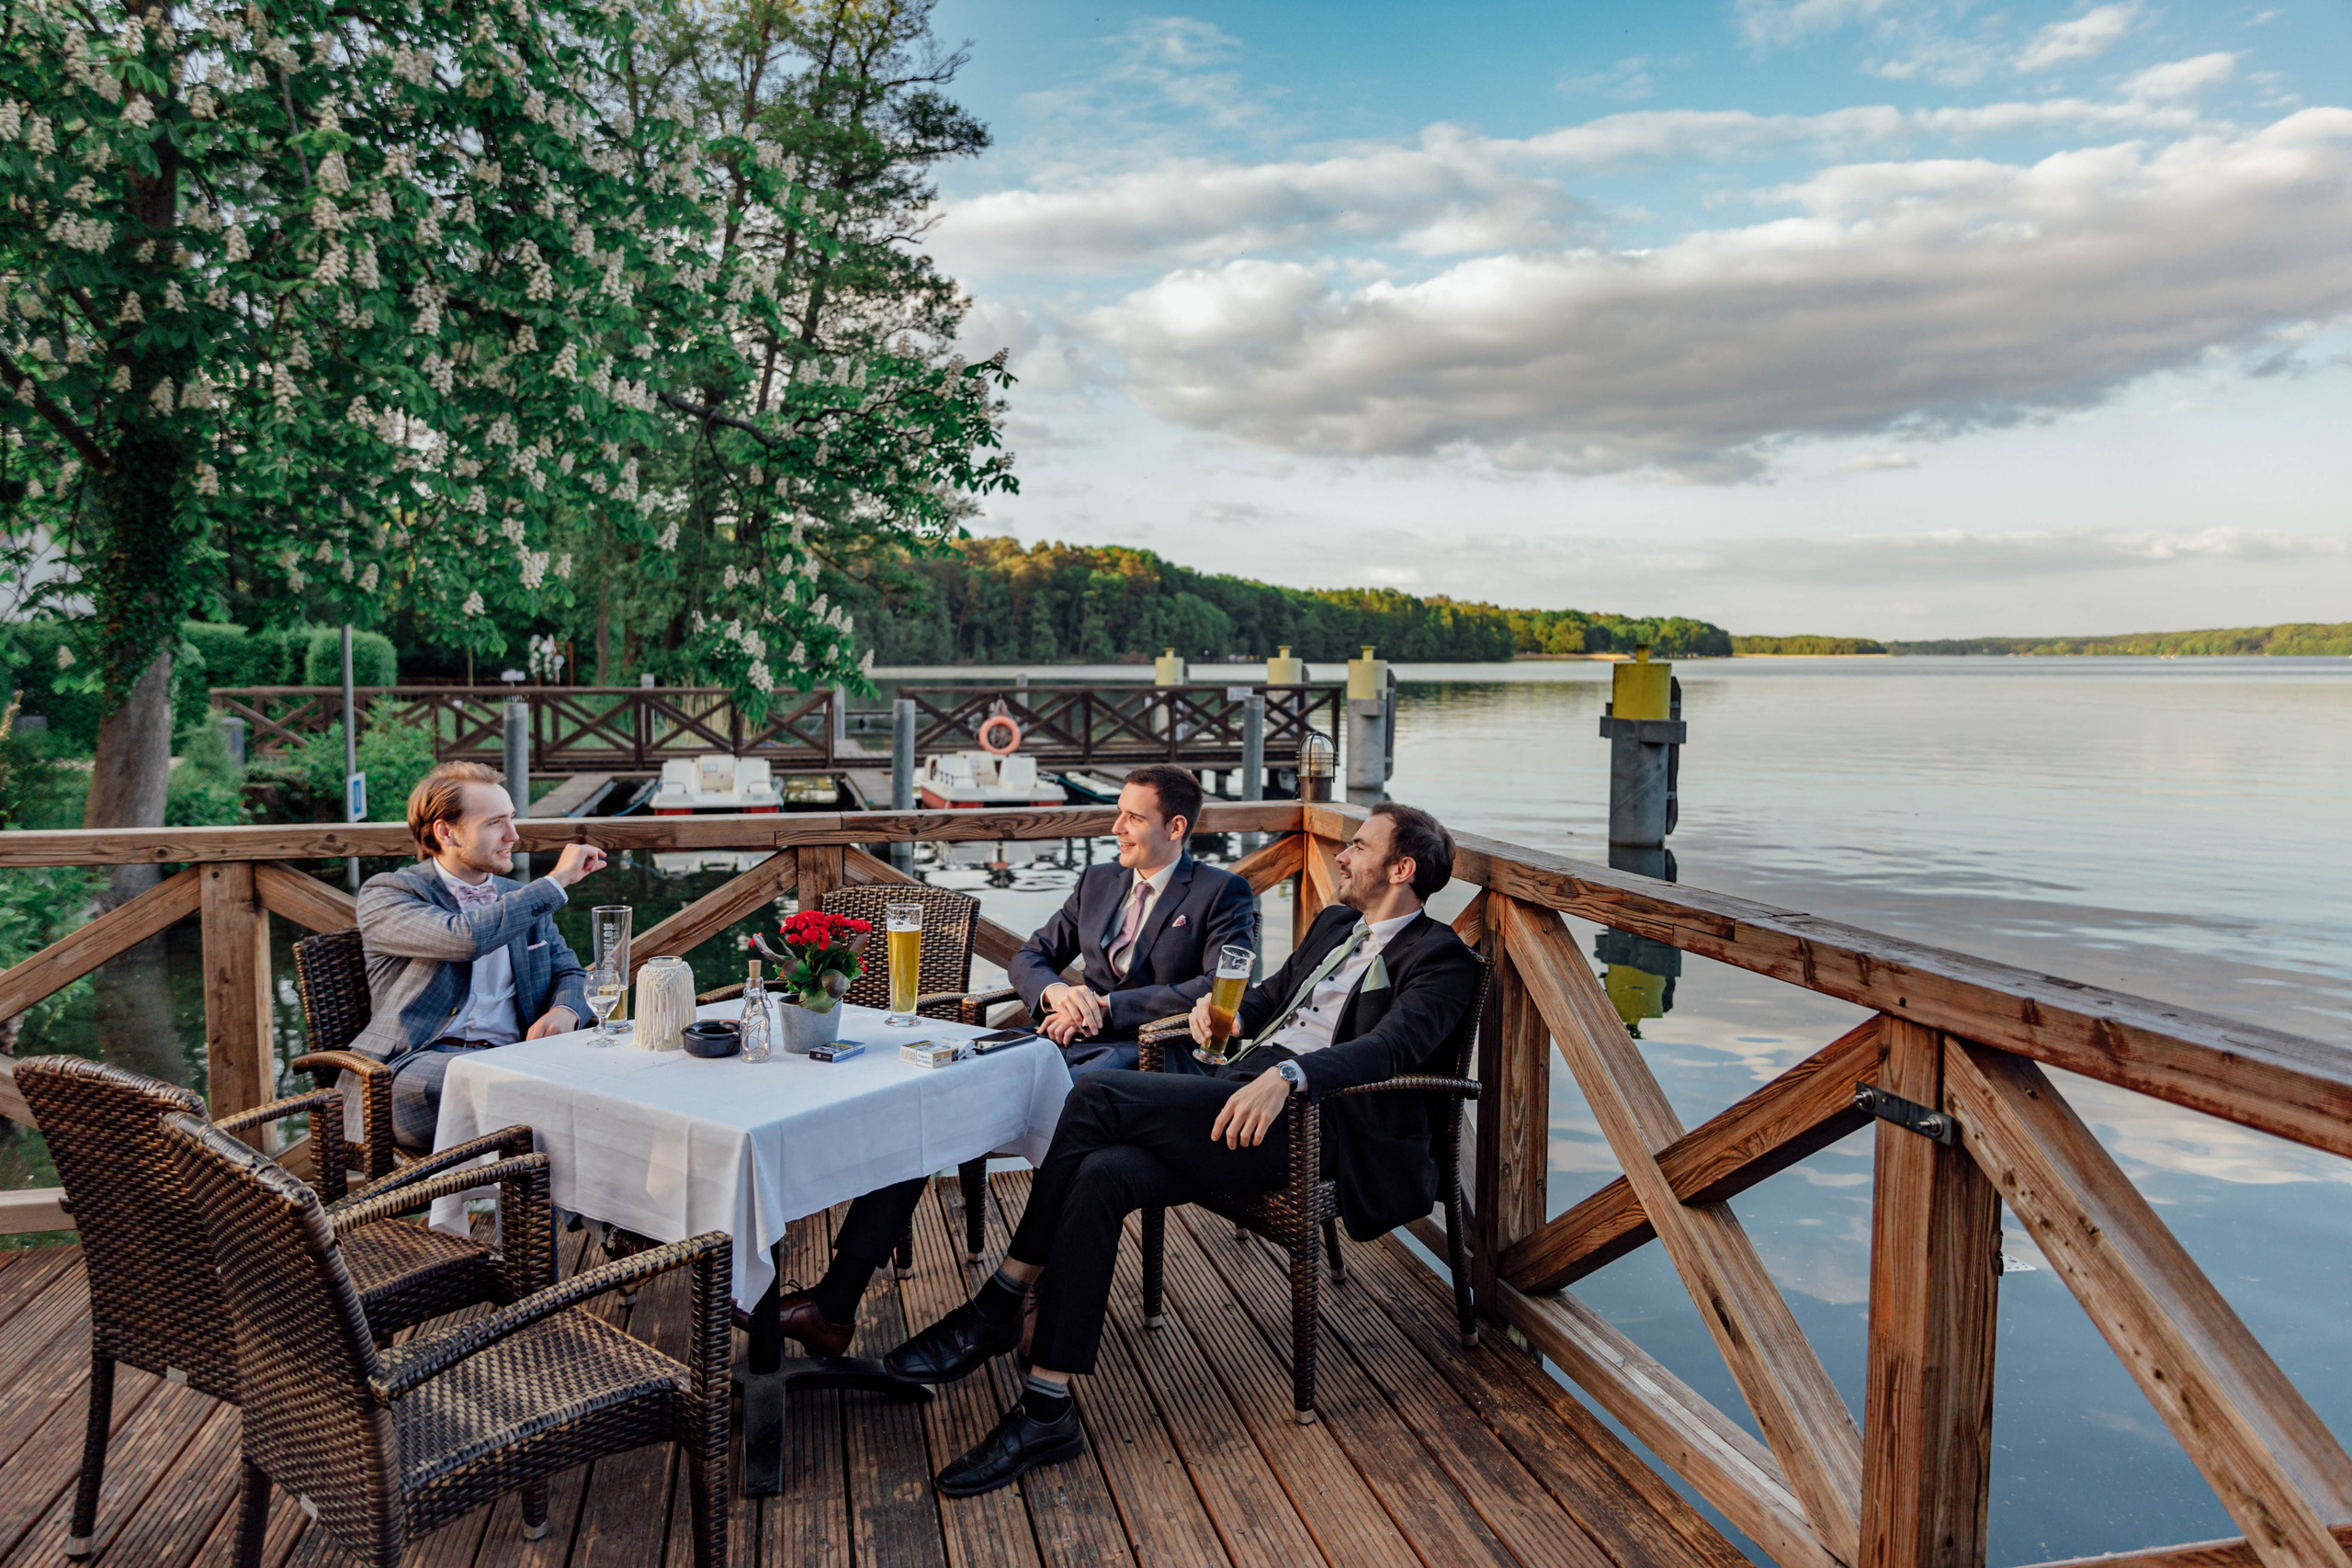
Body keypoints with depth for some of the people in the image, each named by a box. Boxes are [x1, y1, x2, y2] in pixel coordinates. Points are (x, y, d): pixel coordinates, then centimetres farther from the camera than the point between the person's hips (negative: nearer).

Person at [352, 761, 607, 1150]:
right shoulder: (386, 894, 4)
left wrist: (565, 1011, 1)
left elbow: (570, 973, 28)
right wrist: (557, 880, -6)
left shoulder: (522, 898, 24)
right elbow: (465, 938, -15)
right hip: (419, 1063, -4)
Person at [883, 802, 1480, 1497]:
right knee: (1099, 1176, -21)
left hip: (1306, 1120, -8)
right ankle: (1046, 1410, -15)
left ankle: (1000, 1303, -13)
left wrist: (1286, 1076, -34)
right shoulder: (1333, 925, 27)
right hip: (1240, 1099, 8)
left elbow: (1390, 1047, -18)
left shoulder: (1439, 959, 1)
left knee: (1098, 1095, -23)